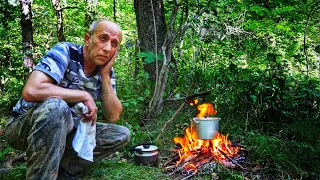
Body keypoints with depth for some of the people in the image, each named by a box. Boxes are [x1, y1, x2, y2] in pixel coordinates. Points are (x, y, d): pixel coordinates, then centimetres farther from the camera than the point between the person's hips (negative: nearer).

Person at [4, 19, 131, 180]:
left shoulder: (106, 71, -3)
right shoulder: (65, 52, -20)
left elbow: (113, 116, -8)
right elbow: (31, 91, -35)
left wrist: (105, 75, -16)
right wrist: (85, 96, -26)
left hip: (64, 131, 6)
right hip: (25, 127, -5)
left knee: (122, 135, -7)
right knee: (56, 107, -38)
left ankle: (61, 165, -8)